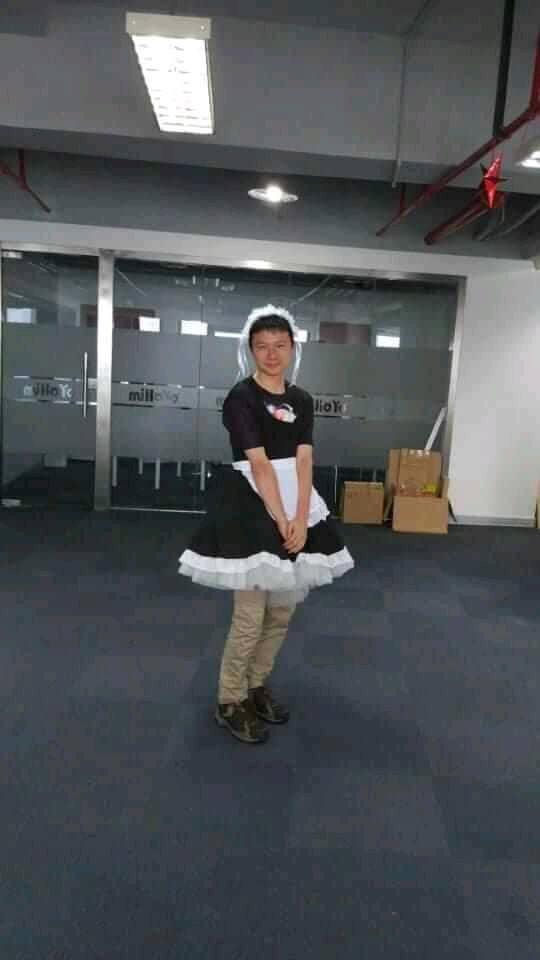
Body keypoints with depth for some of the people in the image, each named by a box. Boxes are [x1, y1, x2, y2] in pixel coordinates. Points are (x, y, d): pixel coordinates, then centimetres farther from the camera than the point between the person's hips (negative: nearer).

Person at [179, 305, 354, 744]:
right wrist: (280, 520, -17)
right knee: (250, 616, -4)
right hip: (252, 509, -6)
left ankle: (257, 685, 32)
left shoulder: (302, 400, 9)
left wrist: (300, 518, -14)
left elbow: (304, 462, -2)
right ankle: (230, 701, 16)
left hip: (297, 509, 6)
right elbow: (259, 464, -14)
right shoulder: (241, 397, -8)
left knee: (283, 611, 13)